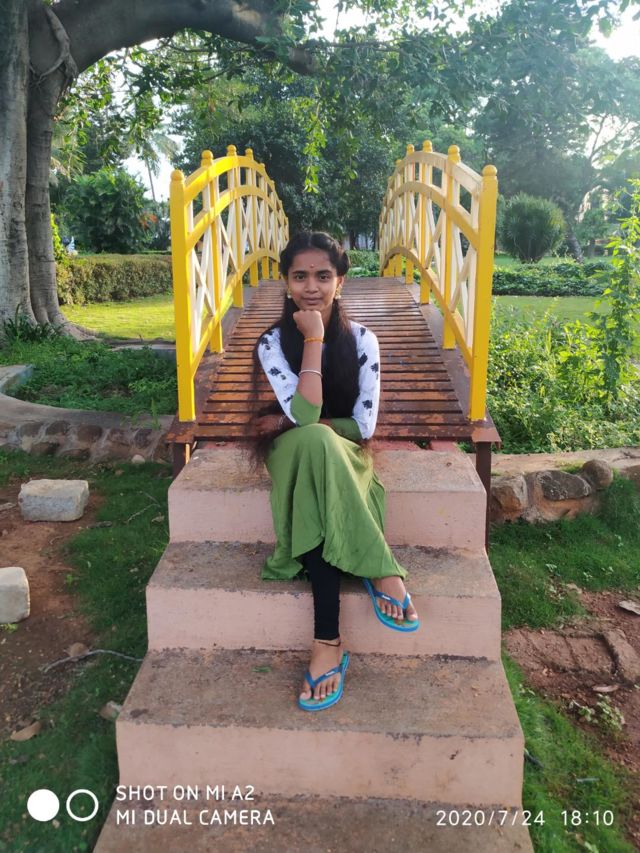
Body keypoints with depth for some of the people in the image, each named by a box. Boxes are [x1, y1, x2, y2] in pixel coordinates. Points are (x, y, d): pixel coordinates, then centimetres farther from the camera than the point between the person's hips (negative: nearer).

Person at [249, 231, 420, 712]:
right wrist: (313, 340, -19)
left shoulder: (361, 339, -3)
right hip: (293, 454, 0)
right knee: (313, 442, -38)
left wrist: (291, 423, -9)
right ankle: (382, 571, -33)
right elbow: (305, 413, -21)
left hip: (345, 455, 0)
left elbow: (364, 426, -8)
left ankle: (328, 641, -37)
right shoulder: (273, 343, -6)